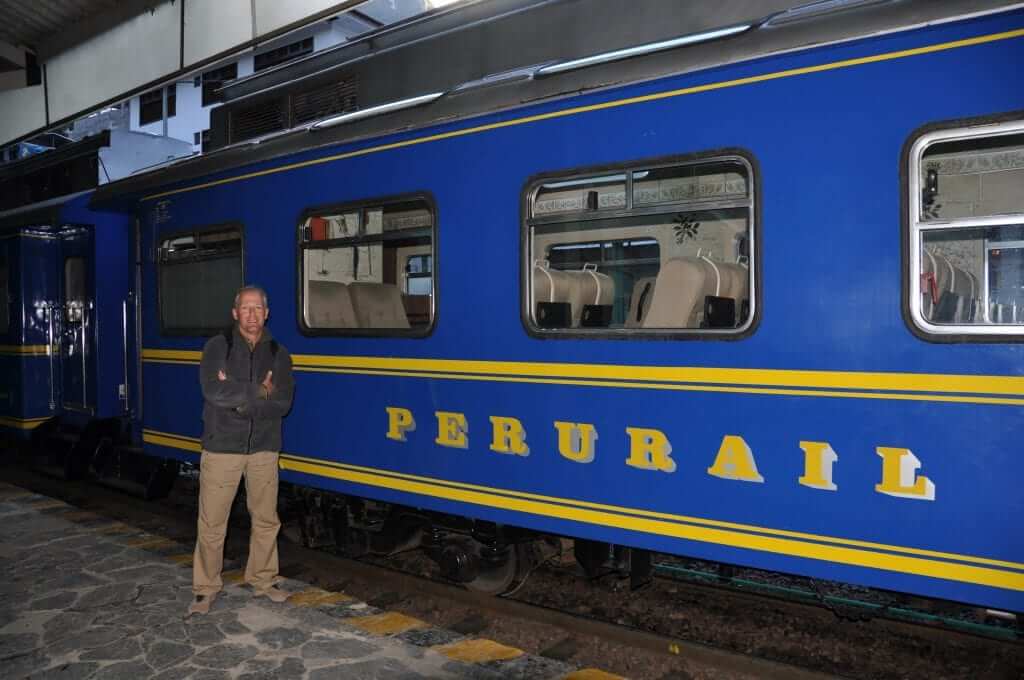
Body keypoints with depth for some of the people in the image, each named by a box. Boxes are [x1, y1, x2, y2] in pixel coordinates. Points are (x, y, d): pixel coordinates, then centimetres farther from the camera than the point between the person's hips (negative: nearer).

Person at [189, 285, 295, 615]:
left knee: (266, 519, 11)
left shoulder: (278, 353, 5)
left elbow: (282, 403, -7)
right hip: (222, 448, -3)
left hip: (263, 450, 3)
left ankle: (263, 580, 27)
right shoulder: (218, 346, -2)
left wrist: (237, 397, -15)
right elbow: (213, 391, -19)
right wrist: (259, 392, -13)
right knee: (212, 522, 3)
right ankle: (205, 588, 18)